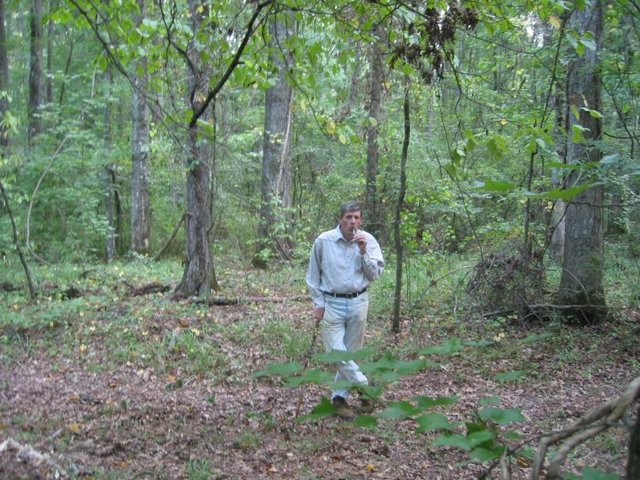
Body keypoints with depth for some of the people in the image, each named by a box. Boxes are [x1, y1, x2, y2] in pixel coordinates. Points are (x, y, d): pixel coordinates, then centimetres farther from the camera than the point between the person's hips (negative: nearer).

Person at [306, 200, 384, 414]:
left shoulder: (368, 241, -3)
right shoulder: (323, 241, -8)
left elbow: (375, 274, -5)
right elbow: (313, 275, 2)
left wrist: (364, 251, -17)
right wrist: (318, 303, 0)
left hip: (358, 302, 2)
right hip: (332, 303, -2)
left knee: (351, 352, 9)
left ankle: (340, 397, 22)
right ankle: (366, 387, 9)